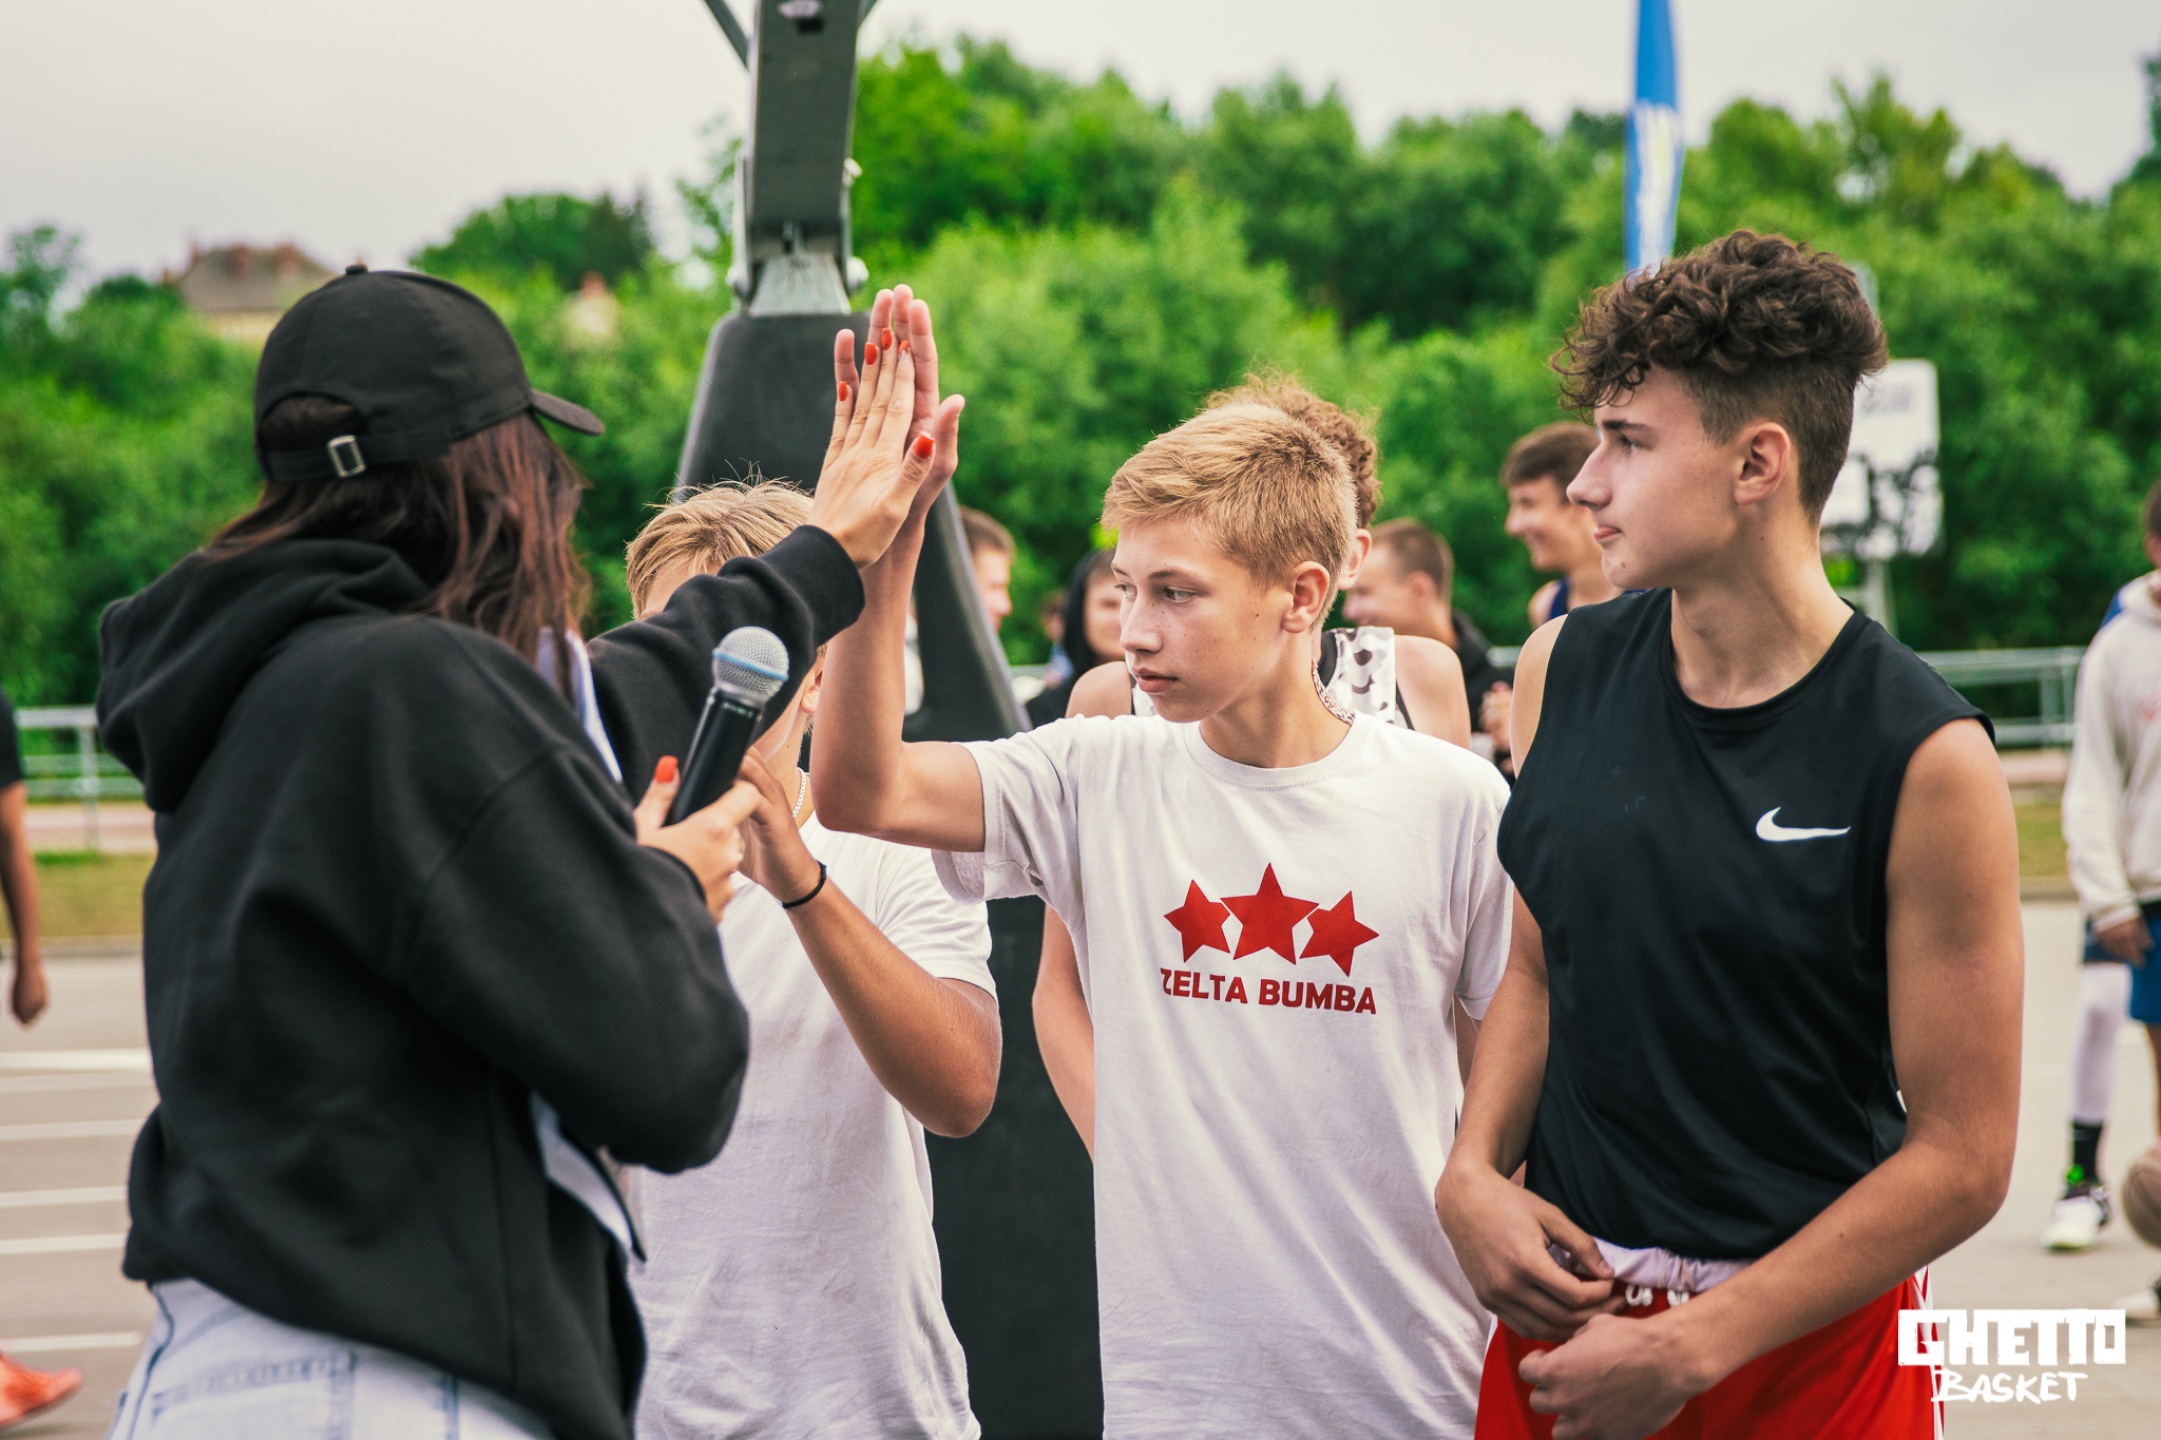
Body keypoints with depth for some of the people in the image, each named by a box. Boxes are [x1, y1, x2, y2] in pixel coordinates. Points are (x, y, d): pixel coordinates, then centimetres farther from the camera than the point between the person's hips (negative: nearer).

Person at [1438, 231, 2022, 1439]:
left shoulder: (1926, 759, -15)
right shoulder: (1563, 672, 0)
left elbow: (1963, 1157, -13)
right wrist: (1475, 1171, -5)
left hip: (1813, 1341, -4)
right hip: (1562, 1305, 4)